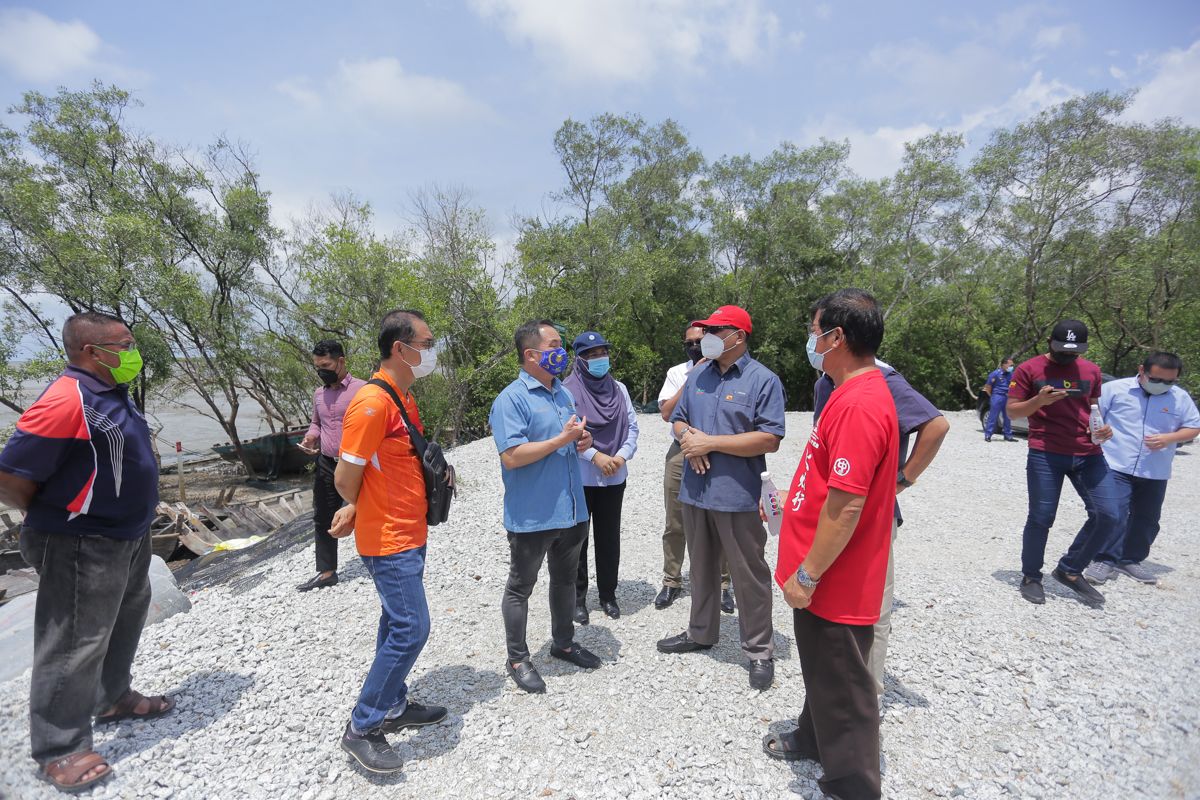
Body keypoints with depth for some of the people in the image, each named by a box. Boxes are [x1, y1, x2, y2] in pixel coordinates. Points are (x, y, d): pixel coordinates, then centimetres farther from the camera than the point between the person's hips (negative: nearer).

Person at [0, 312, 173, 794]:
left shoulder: (110, 396, 6)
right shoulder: (66, 401, -24)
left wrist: (137, 515, 15)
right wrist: (57, 519, -8)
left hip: (129, 540, 10)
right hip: (83, 550, -10)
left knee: (123, 625, 24)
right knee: (74, 645, 4)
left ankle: (113, 699, 44)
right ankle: (59, 750, 20)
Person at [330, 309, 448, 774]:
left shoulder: (404, 397, 8)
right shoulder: (372, 402, -22)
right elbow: (345, 478, -19)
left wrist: (358, 508, 7)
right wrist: (360, 509, 1)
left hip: (409, 533, 9)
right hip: (389, 540, -9)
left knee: (398, 624, 18)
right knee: (410, 630, -4)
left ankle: (394, 706, 34)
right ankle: (362, 728, 12)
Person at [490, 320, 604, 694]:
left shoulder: (564, 394, 10)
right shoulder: (511, 399, -16)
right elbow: (511, 457, -25)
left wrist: (584, 440, -2)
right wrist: (562, 439, -22)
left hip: (572, 510, 8)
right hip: (531, 516, -8)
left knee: (566, 579, 23)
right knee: (520, 587, 11)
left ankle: (563, 642, 43)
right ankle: (517, 659, 29)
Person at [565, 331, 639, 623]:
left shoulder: (619, 388, 6)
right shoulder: (568, 390, -8)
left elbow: (632, 427, 6)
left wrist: (622, 455, -10)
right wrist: (595, 456, -17)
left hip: (614, 478, 4)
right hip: (579, 478, -3)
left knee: (609, 537, 13)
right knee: (578, 539, 8)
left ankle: (608, 594, 29)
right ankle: (578, 597, 23)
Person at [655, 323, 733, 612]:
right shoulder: (676, 373, 7)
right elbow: (666, 412, -4)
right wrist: (692, 379, -9)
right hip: (681, 454, 2)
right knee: (675, 524, 9)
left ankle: (723, 583, 23)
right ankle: (672, 582, 24)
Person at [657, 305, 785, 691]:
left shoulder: (763, 380, -10)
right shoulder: (697, 376, 9)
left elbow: (770, 440, -17)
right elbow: (677, 418, 15)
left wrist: (711, 443, -19)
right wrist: (687, 437, -9)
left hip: (738, 496, -6)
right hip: (695, 490, 6)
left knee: (749, 577, 6)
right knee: (702, 568, 21)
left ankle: (759, 652, 23)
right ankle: (701, 633, 39)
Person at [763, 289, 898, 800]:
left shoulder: (860, 404, -26)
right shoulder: (854, 392, 7)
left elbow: (846, 506, -28)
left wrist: (806, 574, -20)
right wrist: (797, 523, 20)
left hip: (834, 585, -10)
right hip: (823, 576, 10)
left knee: (842, 689, 9)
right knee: (820, 670, 28)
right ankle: (814, 740, 50)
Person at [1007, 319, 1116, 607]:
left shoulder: (1091, 370, 12)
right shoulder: (1029, 369, -1)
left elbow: (1093, 407, 23)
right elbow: (1012, 410, -1)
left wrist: (1103, 426, 1)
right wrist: (1040, 400, -19)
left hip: (1088, 453, 5)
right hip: (1045, 454, -4)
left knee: (1107, 515, -4)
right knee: (1041, 518, -1)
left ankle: (1070, 571, 17)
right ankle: (1030, 577, 19)